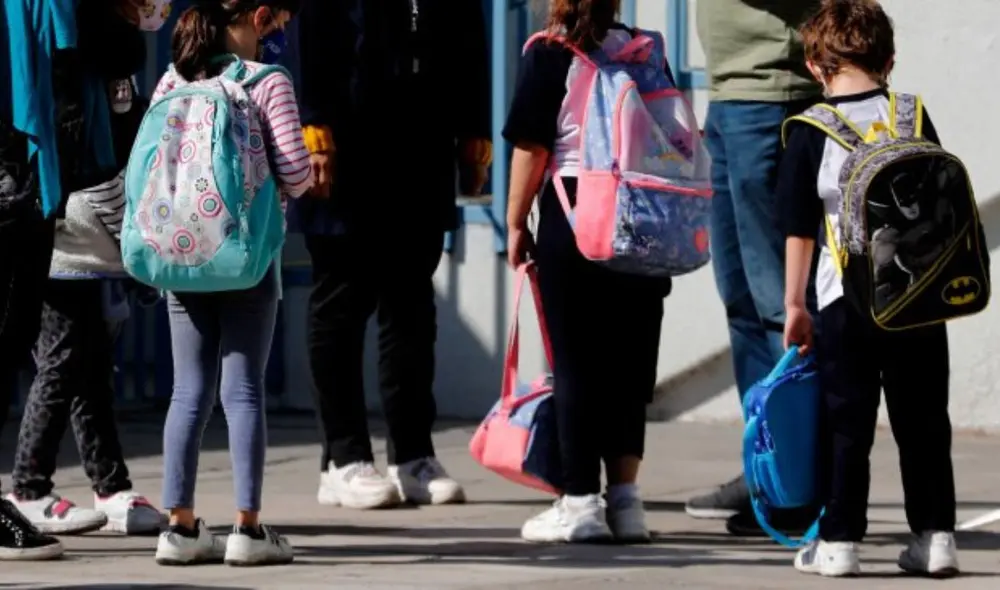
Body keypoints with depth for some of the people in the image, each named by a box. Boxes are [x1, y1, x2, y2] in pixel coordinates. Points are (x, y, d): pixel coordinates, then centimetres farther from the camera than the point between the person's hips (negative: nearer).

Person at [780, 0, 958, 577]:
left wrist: (795, 302, 6)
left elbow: (800, 227, -1)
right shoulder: (914, 118, 4)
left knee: (847, 421, 3)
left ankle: (839, 540, 2)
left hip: (848, 297, -2)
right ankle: (935, 535, 9)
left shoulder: (811, 132, -3)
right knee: (923, 421, 9)